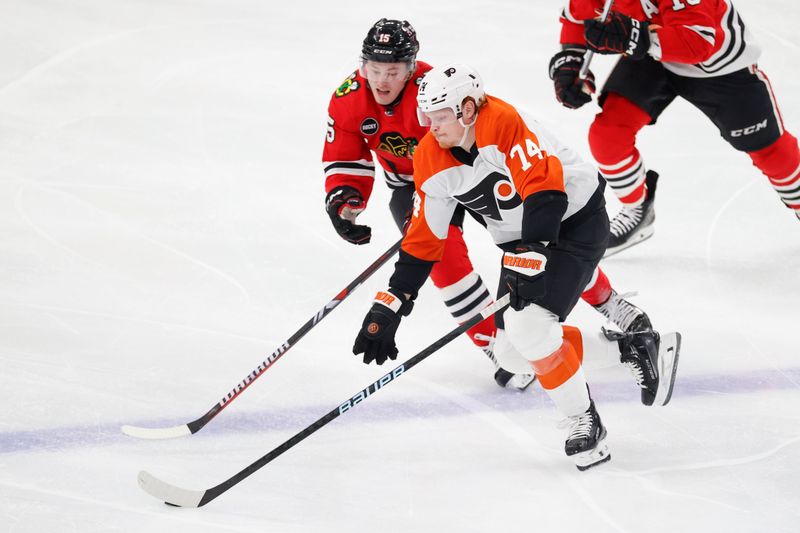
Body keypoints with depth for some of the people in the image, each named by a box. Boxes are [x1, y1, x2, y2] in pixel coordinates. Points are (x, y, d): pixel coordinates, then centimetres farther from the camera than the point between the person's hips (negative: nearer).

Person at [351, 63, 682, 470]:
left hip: (576, 219, -8)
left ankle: (585, 425, -6)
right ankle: (634, 349, 15)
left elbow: (545, 191, -32)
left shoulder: (503, 123, -26)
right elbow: (422, 240, 1)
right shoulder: (431, 162, -4)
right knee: (512, 353, 3)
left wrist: (529, 257, -38)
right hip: (522, 239, 9)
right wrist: (389, 308, -3)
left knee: (528, 325, -24)